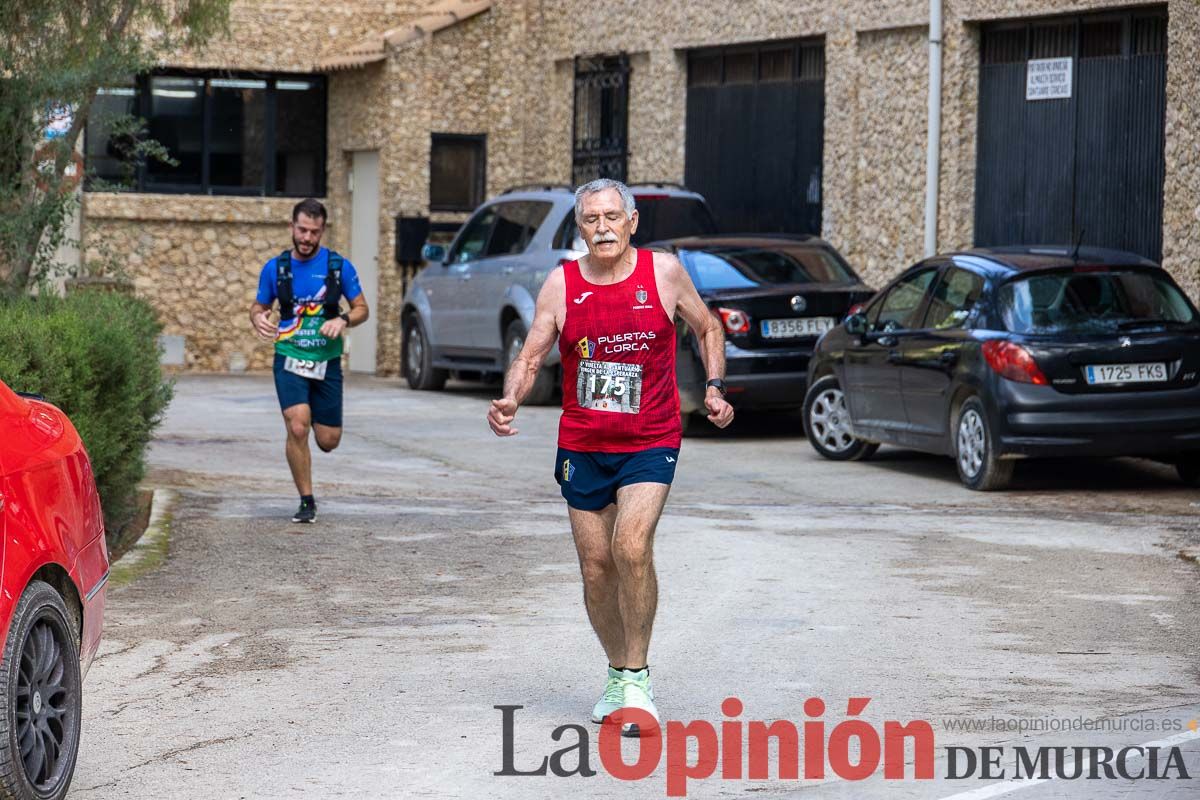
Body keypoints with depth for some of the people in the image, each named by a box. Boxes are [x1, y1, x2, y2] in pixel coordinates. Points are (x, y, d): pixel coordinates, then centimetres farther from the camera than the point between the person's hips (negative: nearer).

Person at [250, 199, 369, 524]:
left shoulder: (339, 266, -1)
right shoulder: (275, 268, 1)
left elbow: (362, 309, 6)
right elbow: (259, 306, 12)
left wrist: (343, 320, -16)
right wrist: (257, 318, -12)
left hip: (327, 362, 1)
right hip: (289, 359, -1)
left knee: (329, 440, 2)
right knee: (297, 427, -20)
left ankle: (314, 418, 41)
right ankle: (306, 502, -5)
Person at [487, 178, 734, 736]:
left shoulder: (663, 272, -4)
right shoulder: (561, 285, -2)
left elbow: (707, 328, 12)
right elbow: (530, 357, -1)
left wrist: (714, 386, -1)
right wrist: (510, 399, -20)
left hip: (650, 444, -2)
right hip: (582, 447, 3)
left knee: (632, 548, -22)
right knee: (596, 567, 6)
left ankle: (637, 676, -10)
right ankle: (618, 673, 27)